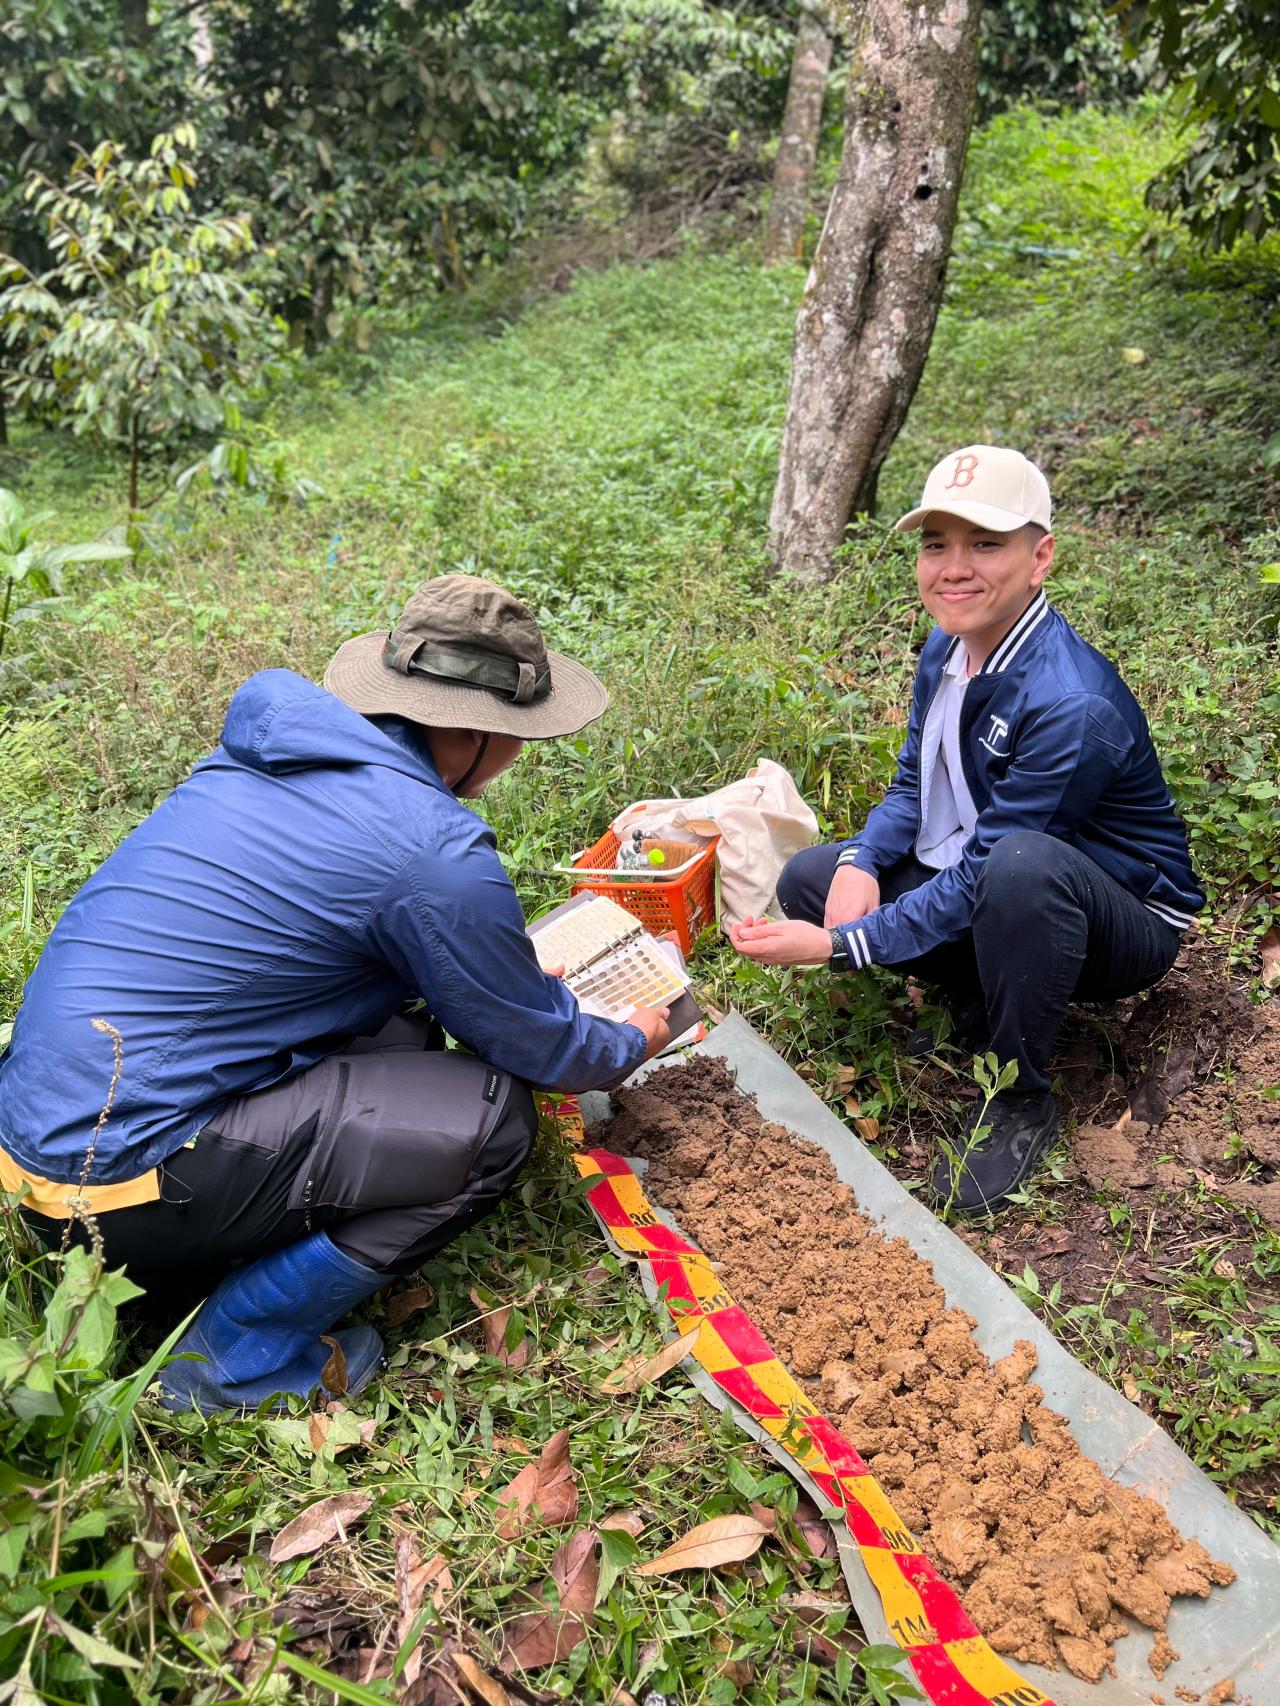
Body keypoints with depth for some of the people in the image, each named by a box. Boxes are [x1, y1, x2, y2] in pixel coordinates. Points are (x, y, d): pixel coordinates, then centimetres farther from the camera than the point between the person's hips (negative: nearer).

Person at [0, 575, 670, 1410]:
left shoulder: (277, 746, 6)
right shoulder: (434, 850, -19)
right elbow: (537, 1045, -3)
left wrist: (517, 974, 32)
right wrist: (634, 1042, 19)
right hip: (114, 1185, -9)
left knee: (402, 1026, 13)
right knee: (492, 1115, -9)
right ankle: (237, 1357, 1)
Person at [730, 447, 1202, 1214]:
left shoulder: (1072, 705, -32)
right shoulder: (948, 647, -7)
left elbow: (979, 876, -29)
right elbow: (913, 783, 4)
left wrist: (839, 947, -30)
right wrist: (860, 864, -16)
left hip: (1125, 921, -7)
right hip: (975, 883, 7)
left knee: (1020, 866, -42)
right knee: (808, 878, -5)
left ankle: (1022, 1104, -18)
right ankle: (982, 1002, 3)